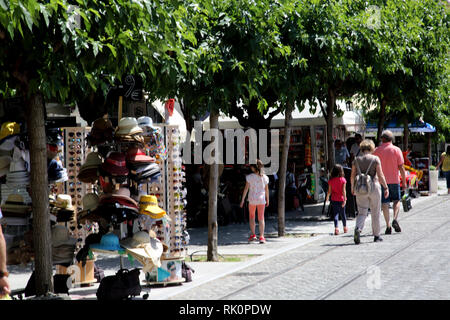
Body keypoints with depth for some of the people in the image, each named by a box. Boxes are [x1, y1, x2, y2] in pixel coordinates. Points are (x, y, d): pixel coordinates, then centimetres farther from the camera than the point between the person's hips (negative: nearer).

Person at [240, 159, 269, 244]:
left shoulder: (249, 177, -9)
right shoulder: (264, 177, -1)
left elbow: (246, 189, -7)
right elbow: (266, 190, 6)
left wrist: (242, 200, -1)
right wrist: (267, 199, 19)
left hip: (252, 199, -2)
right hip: (261, 199, 2)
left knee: (251, 216, 17)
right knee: (261, 218, 4)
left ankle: (253, 235, 15)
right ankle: (261, 237, -3)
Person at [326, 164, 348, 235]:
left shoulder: (331, 180, -3)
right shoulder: (342, 180, -8)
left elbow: (329, 191, 0)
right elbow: (343, 190, -12)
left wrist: (327, 197, 15)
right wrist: (344, 199, -12)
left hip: (334, 199, 1)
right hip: (341, 199, -1)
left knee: (335, 213, 1)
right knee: (342, 213, 14)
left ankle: (336, 228, -15)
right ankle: (345, 228, 29)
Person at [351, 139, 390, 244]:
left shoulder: (356, 160, 2)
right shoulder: (375, 159, -5)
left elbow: (352, 176, 3)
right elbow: (380, 175, -9)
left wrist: (352, 188, 17)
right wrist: (386, 188, -2)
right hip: (374, 187, -2)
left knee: (362, 212, 4)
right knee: (375, 213, 11)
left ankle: (358, 228, -25)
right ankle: (376, 235, 19)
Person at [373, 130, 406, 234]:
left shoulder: (377, 151, 1)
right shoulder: (396, 150, -3)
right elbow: (401, 167, -5)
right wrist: (404, 182, 2)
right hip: (394, 180, -1)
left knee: (384, 203, 4)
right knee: (397, 200, 15)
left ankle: (388, 226, 0)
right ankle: (395, 220, -6)